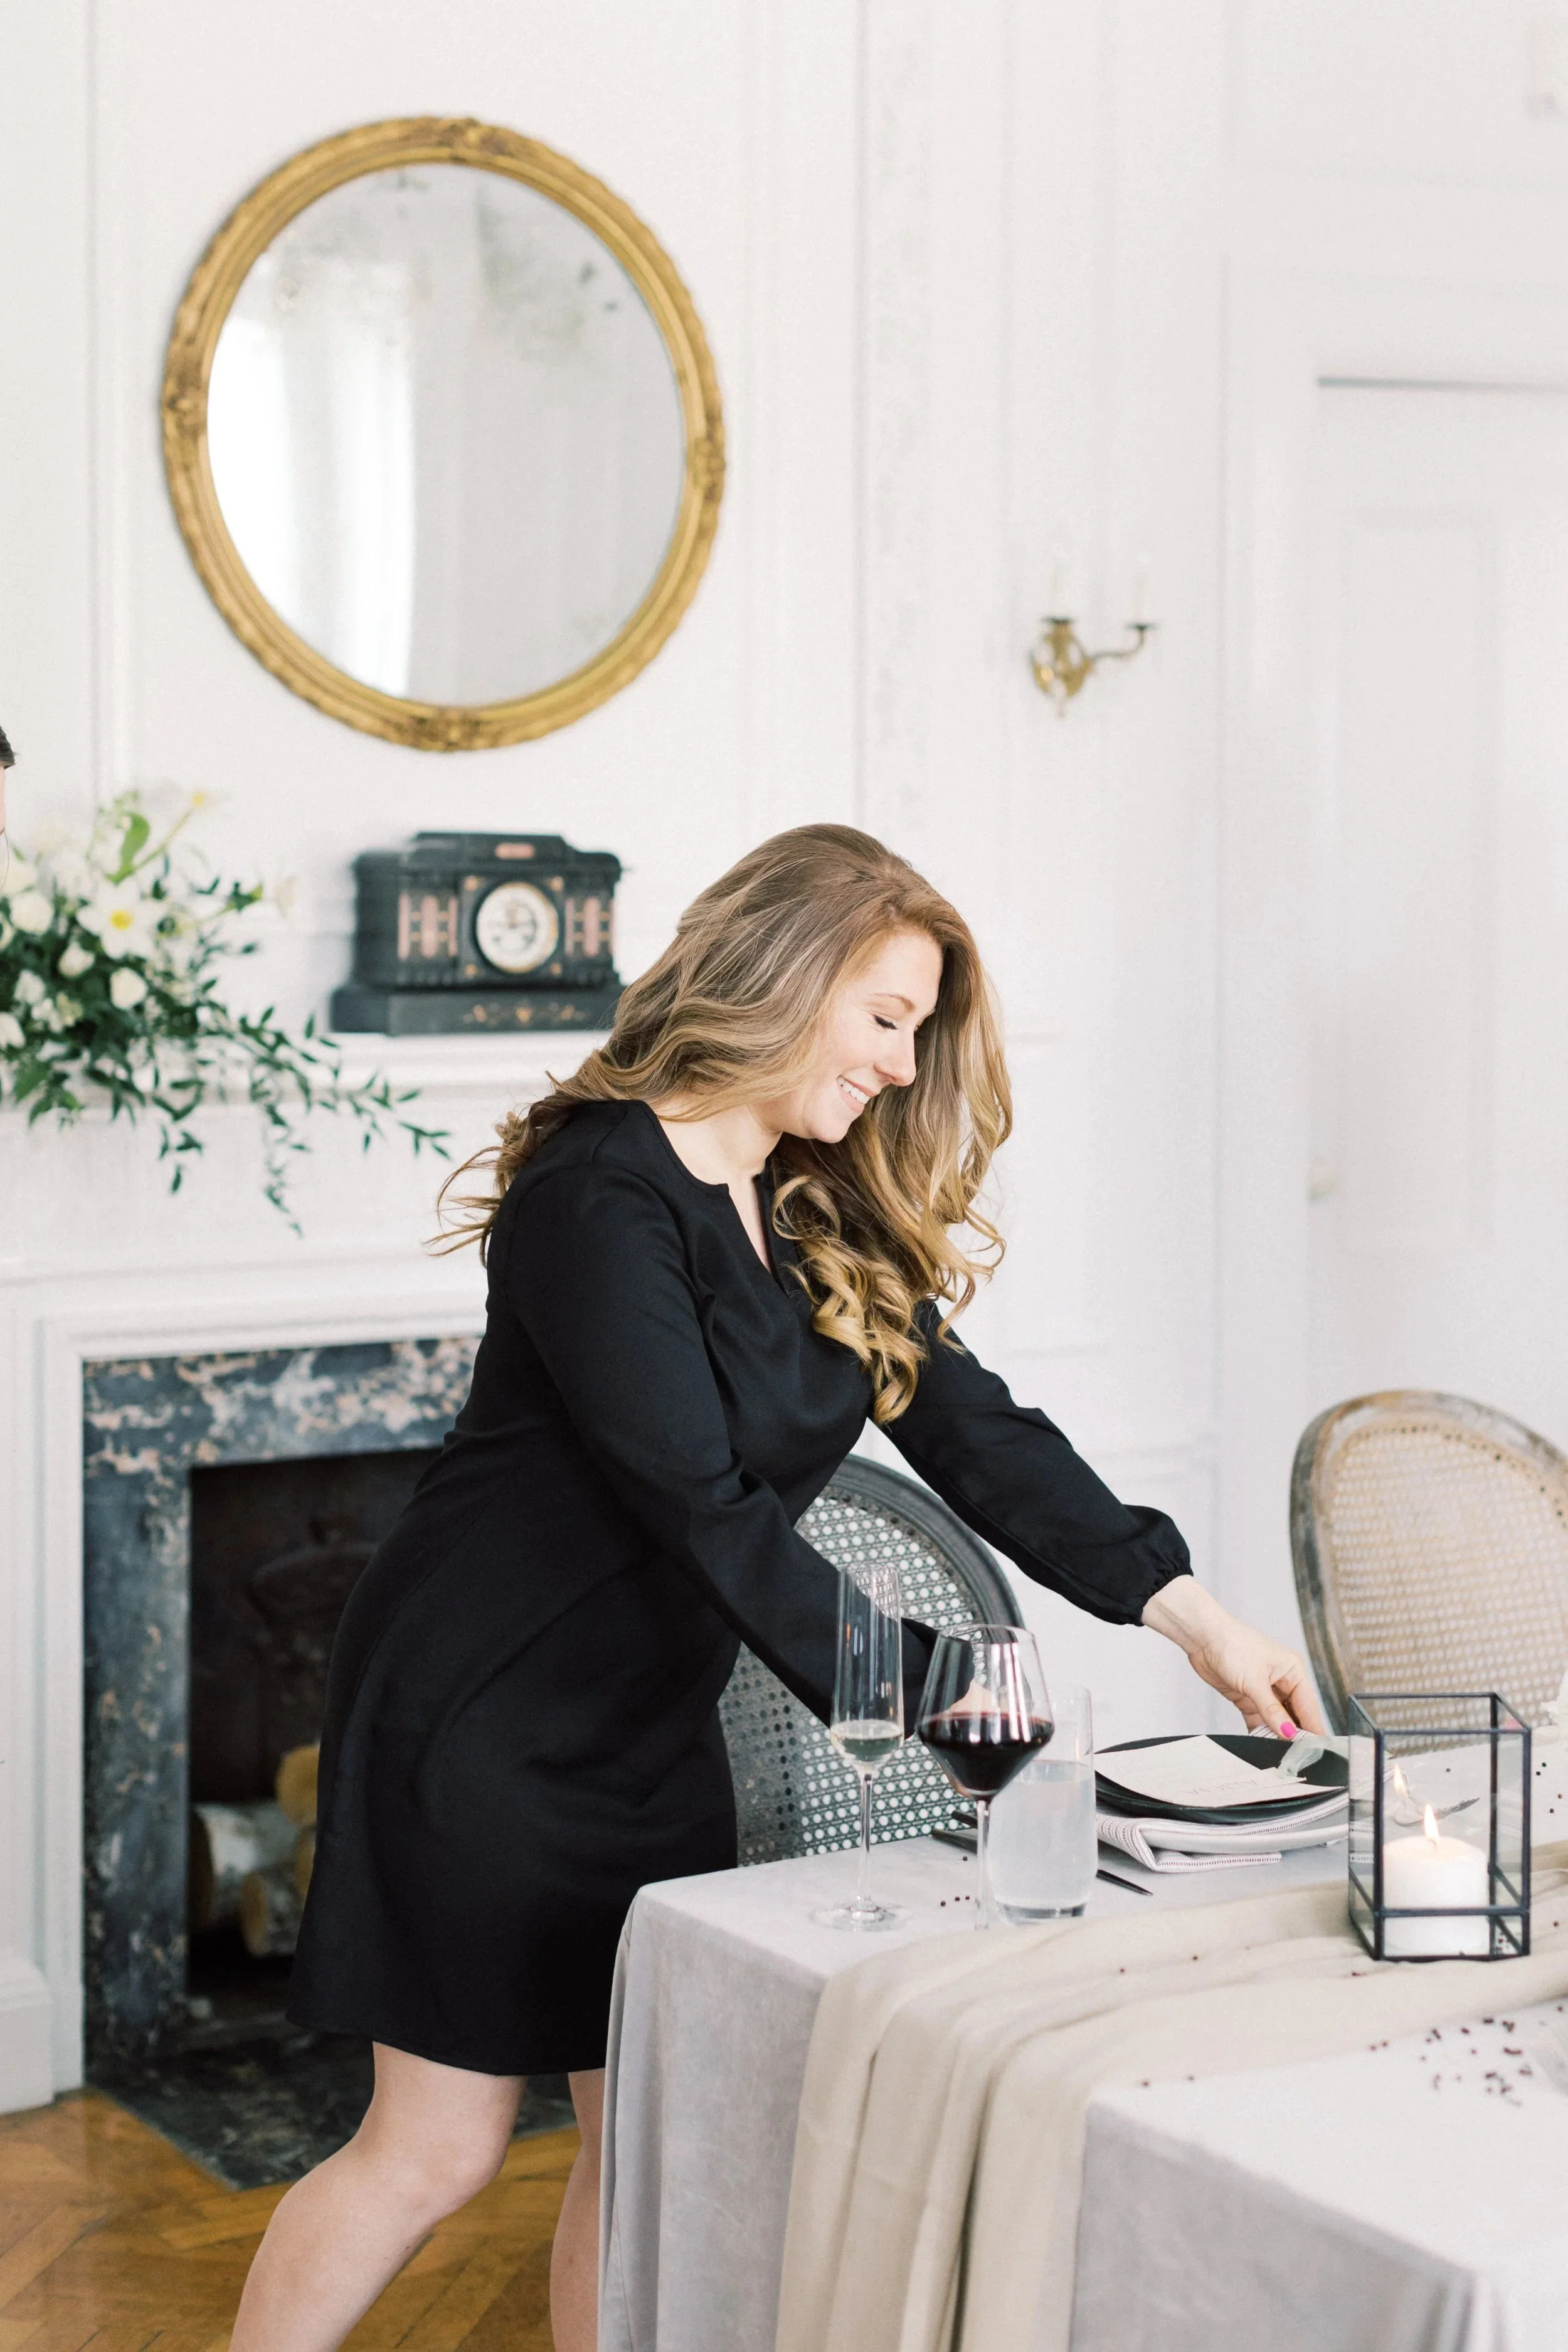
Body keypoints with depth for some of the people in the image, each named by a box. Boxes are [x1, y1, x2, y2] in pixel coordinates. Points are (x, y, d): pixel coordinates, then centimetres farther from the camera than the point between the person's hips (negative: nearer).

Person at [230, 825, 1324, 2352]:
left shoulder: (822, 1223, 7)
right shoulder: (601, 1195, -20)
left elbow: (978, 1432, 2)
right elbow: (703, 1509, -26)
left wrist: (1185, 1610, -6)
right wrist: (913, 1679, -28)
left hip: (653, 1729, 8)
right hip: (485, 1717, -8)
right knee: (441, 2144, -1)